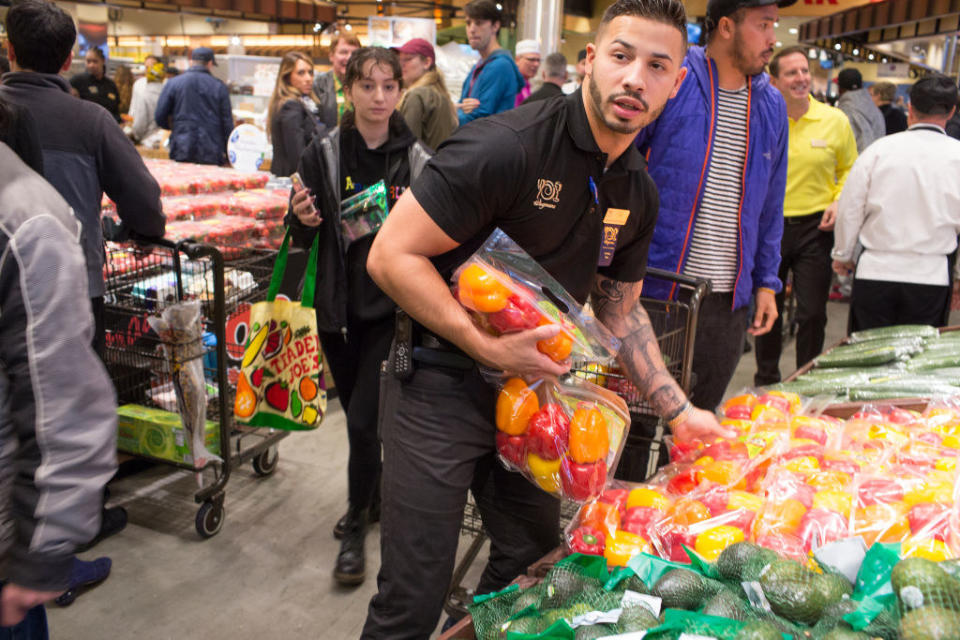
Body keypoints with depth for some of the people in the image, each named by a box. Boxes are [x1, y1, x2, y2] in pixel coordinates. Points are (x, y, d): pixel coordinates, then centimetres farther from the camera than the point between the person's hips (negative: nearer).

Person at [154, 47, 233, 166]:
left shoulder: (172, 83, 4)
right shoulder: (219, 87, 3)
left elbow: (159, 117, 4)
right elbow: (227, 123, 4)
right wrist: (228, 153, 13)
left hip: (182, 153, 0)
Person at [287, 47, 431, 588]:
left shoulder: (417, 160, -3)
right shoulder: (323, 155, 0)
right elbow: (304, 238, 6)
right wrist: (303, 220, -15)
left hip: (393, 305, -3)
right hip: (339, 304, 3)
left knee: (363, 417, -6)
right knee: (356, 412, 17)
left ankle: (357, 527, 15)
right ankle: (376, 493, 43)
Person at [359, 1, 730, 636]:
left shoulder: (640, 194, 3)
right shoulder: (507, 145, -22)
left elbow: (621, 309, 15)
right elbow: (392, 256, -21)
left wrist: (679, 411, 13)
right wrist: (489, 347, -25)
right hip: (440, 385, -7)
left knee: (535, 565, 22)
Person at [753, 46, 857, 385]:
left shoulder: (835, 120, 0)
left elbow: (849, 170, 12)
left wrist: (839, 202, -5)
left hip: (814, 227, 0)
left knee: (813, 313, 1)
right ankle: (766, 379, 31)